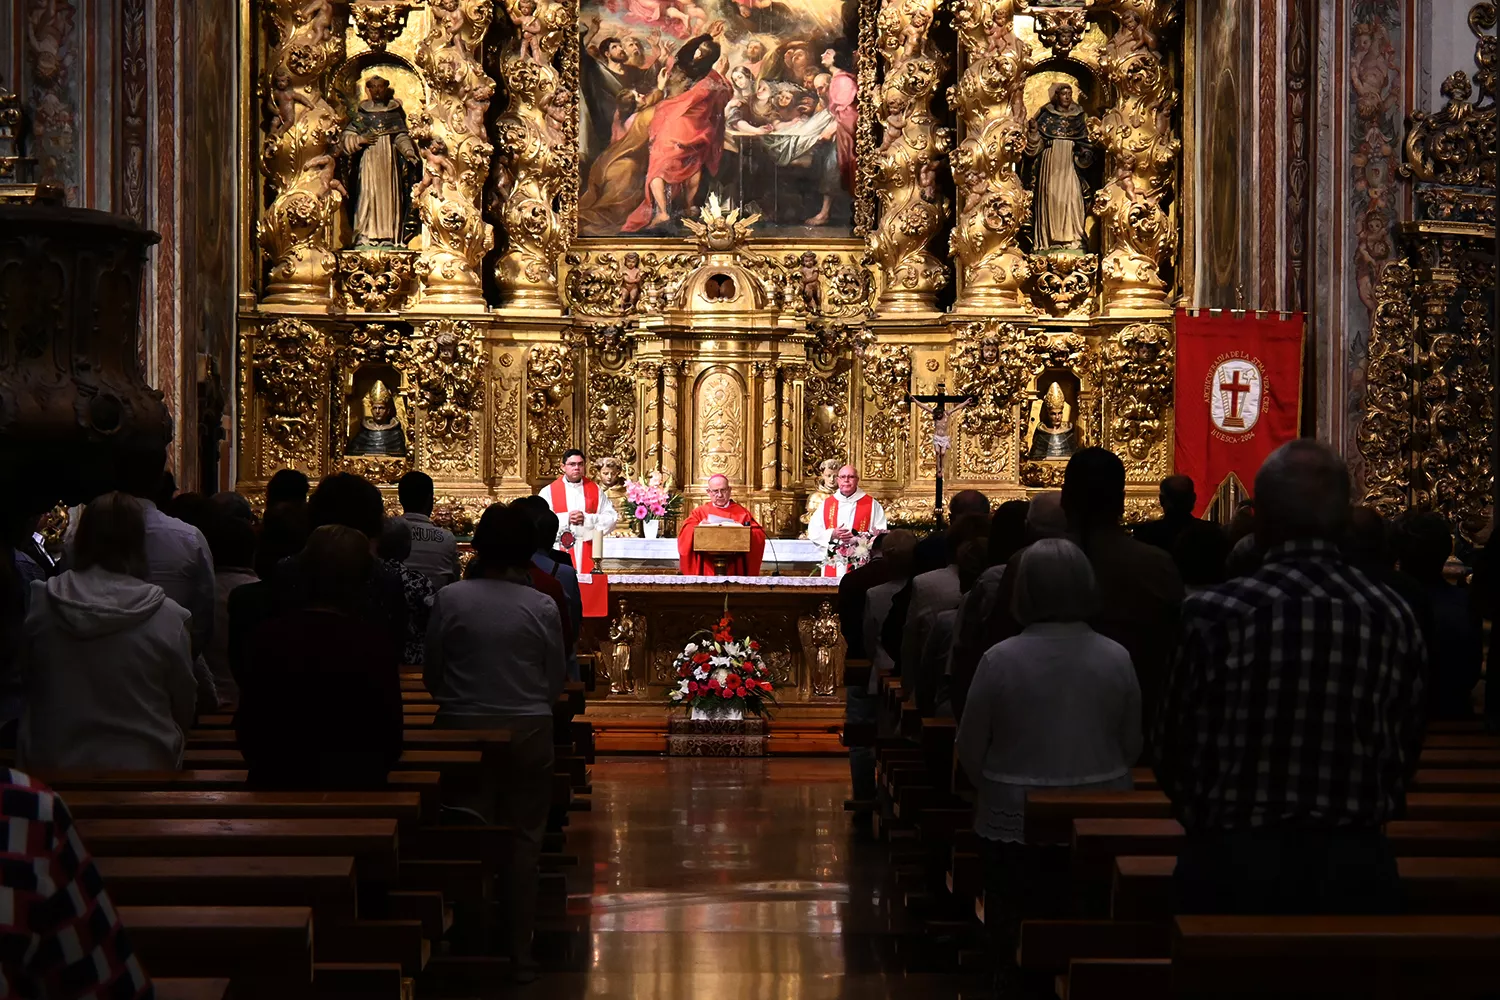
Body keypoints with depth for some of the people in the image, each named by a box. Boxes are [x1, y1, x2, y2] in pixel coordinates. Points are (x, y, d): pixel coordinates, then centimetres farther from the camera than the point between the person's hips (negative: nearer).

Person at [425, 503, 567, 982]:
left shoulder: (450, 599, -9)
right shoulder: (542, 607, -9)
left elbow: (431, 671, -3)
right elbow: (557, 678, -2)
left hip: (463, 728, 0)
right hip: (528, 731, 0)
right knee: (524, 840, 8)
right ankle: (520, 951, 11)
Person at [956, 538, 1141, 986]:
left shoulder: (1000, 659, -14)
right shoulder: (1116, 658, -8)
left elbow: (969, 749, -4)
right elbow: (1132, 745, 4)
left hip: (1015, 820, -2)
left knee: (1017, 935, 10)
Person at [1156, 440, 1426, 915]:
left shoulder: (1214, 614, -13)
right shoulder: (1395, 618, -4)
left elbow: (1174, 756, -4)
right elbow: (1405, 756, 3)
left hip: (1232, 864, -2)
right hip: (1356, 870, 3)